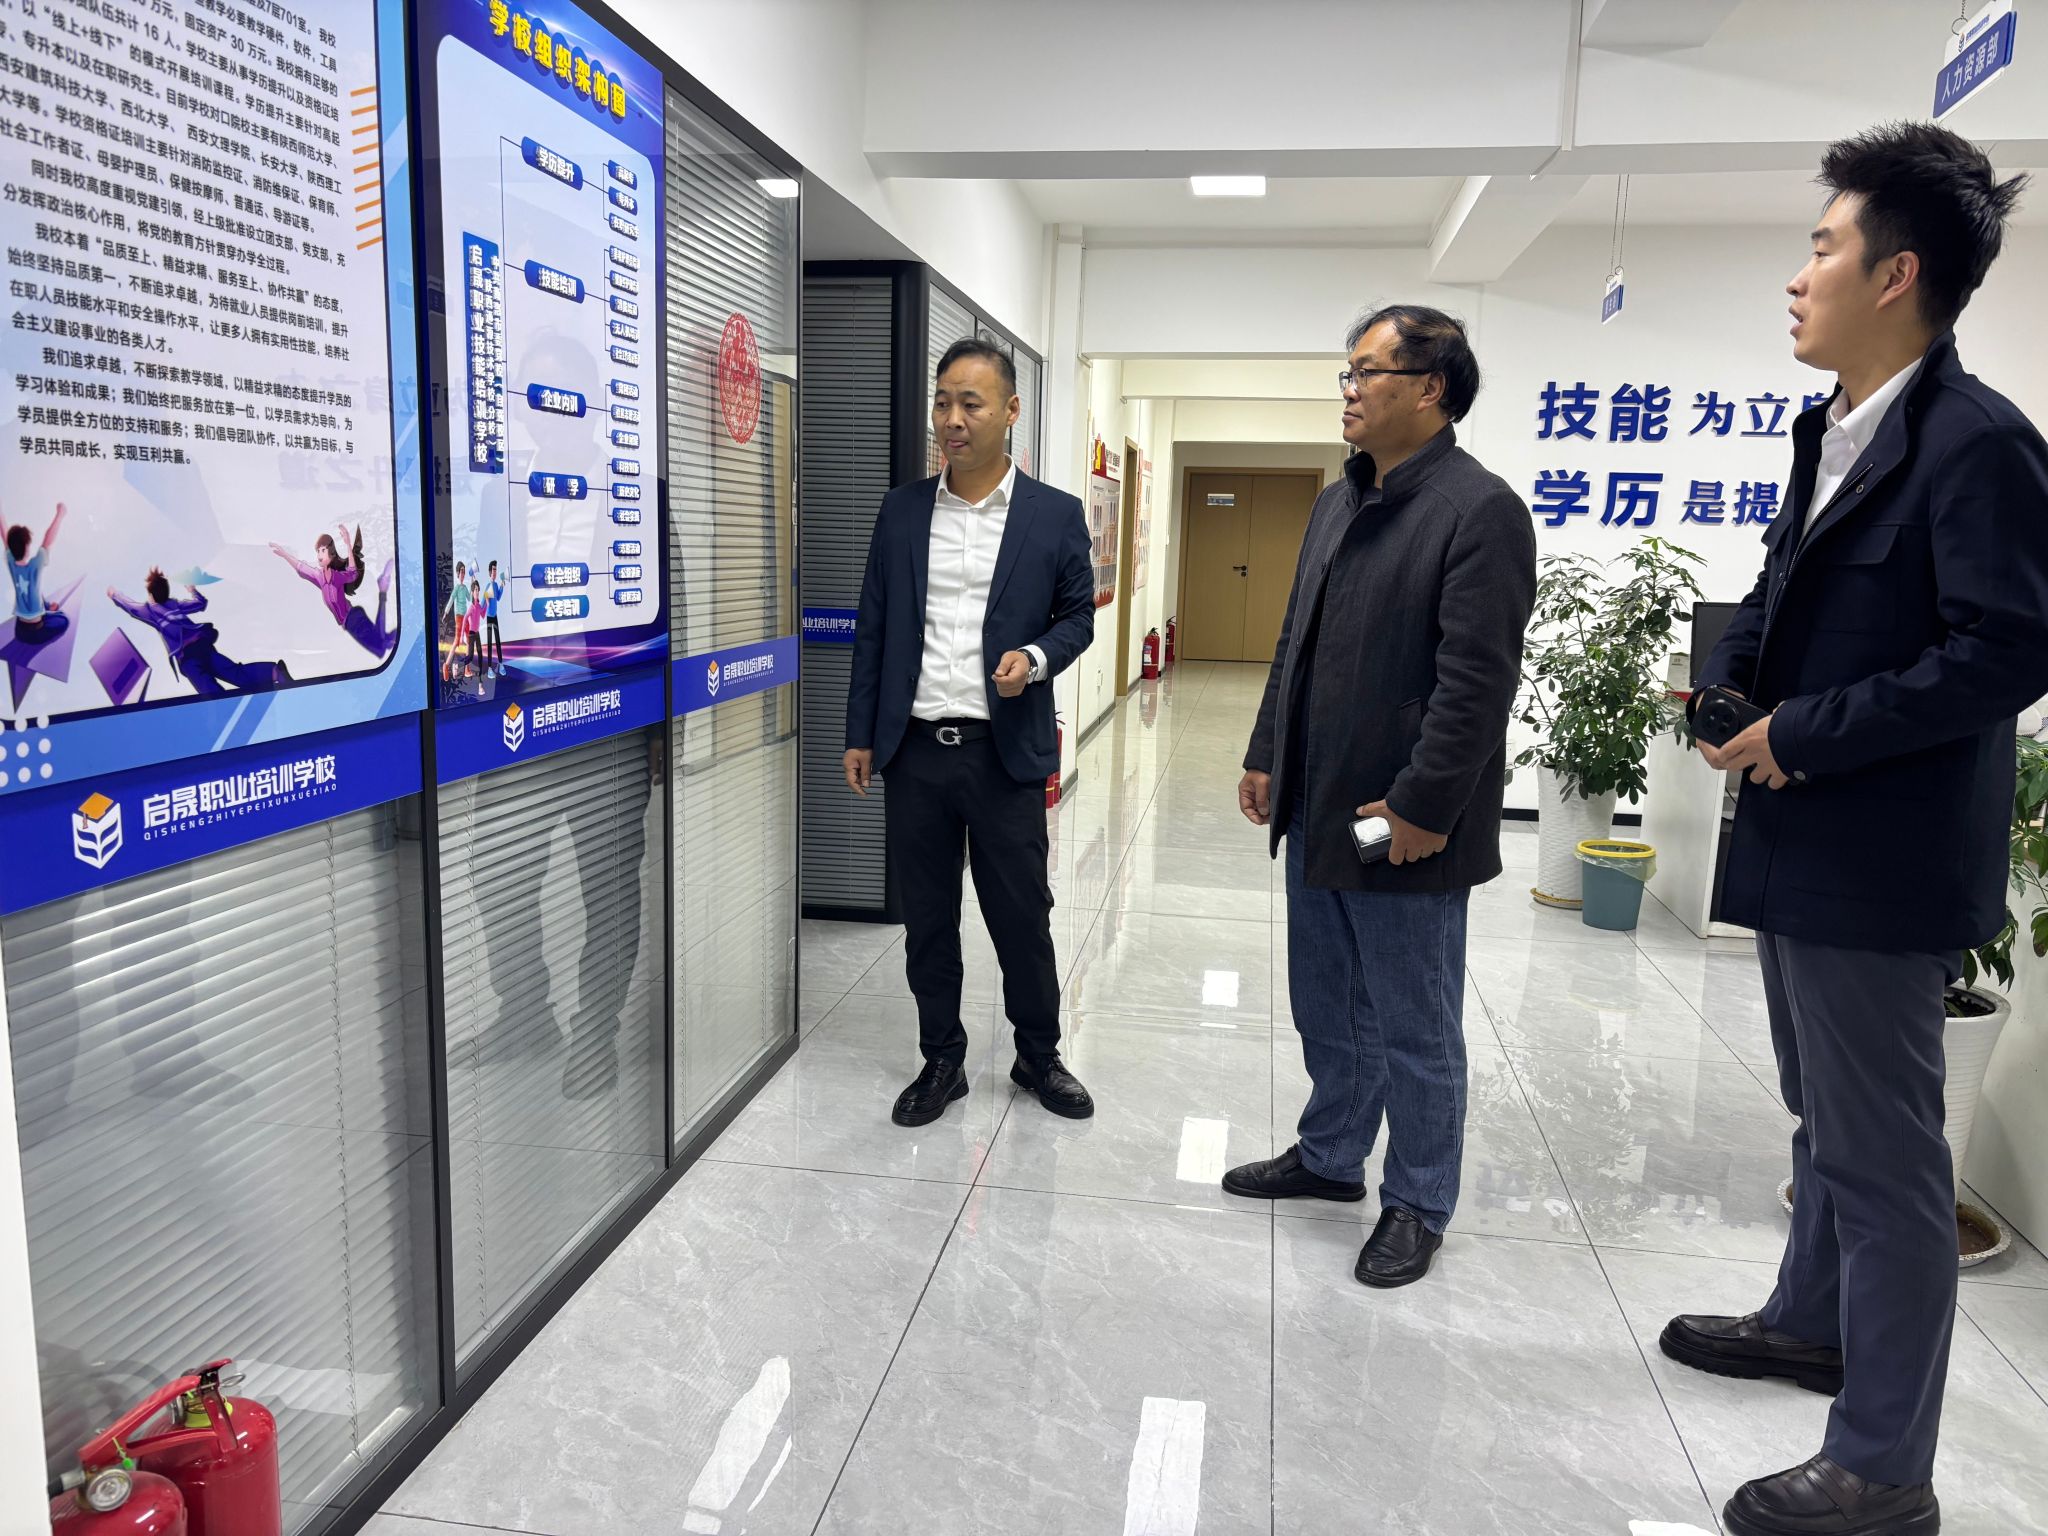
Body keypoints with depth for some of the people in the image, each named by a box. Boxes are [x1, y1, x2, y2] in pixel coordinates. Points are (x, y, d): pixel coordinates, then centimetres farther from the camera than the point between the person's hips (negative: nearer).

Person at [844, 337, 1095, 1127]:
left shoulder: (1055, 515, 0)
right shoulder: (902, 509, 6)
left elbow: (1077, 617, 6)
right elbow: (873, 626, 9)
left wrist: (1035, 657, -16)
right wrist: (860, 734, 7)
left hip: (1005, 753, -2)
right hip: (914, 748, 2)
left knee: (1022, 917, 7)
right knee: (926, 919, 11)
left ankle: (1039, 1057, 29)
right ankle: (942, 1062, 28)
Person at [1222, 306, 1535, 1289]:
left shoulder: (1480, 510, -14)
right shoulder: (1338, 504, 13)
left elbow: (1476, 679, -20)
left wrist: (1422, 807, -21)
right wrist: (1267, 757, 16)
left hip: (1404, 827, -8)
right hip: (1315, 812, 8)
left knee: (1414, 1028, 8)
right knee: (1327, 1011, 20)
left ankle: (1418, 1204, 25)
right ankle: (1330, 1155, 39)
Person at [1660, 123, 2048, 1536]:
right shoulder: (1834, 434, 11)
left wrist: (1808, 733, -19)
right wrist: (1727, 684, 1)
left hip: (1882, 862, -9)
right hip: (1802, 842, 10)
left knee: (1881, 1157, 1)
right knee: (1827, 1116, 25)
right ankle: (1814, 1323, 46)